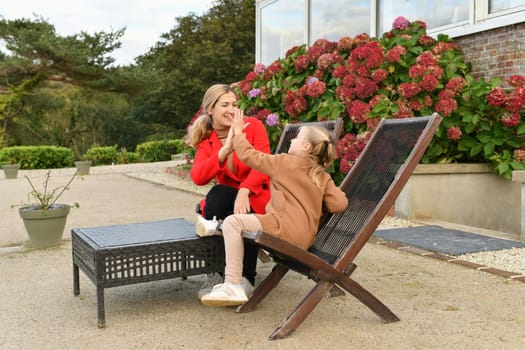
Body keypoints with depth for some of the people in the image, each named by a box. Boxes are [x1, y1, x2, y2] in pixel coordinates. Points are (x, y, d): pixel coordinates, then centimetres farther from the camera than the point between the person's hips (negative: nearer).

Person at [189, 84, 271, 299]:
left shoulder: (253, 126, -4)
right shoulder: (206, 141, 2)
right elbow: (197, 178, -17)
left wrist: (244, 191, -36)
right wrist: (224, 151, -32)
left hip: (258, 197, -2)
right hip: (226, 201, 2)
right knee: (216, 195, -32)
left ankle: (246, 279, -20)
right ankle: (215, 274, -23)